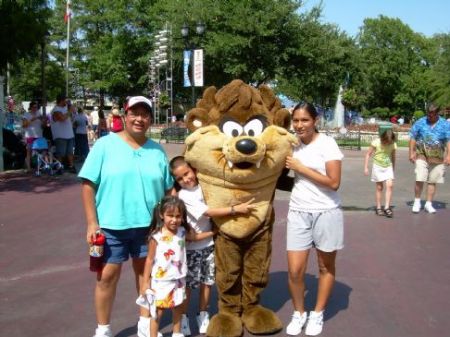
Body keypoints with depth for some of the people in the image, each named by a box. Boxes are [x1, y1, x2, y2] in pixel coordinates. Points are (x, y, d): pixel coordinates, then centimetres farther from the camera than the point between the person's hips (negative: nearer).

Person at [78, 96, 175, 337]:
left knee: (147, 274, 15)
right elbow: (88, 184, -7)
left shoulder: (157, 151, 7)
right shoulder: (105, 145, -4)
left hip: (148, 225, 3)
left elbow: (168, 189, 12)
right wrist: (92, 223, -12)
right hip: (111, 226, -3)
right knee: (107, 277, 7)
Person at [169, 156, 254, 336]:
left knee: (207, 281, 12)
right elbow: (207, 212, -22)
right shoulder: (183, 195, -15)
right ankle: (183, 317, 18)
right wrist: (236, 209, -25)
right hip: (192, 246, -4)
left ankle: (203, 315, 27)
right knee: (188, 283, 2)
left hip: (209, 243, 4)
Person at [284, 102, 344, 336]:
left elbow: (334, 182, -17)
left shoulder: (327, 144, -10)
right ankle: (298, 313, 23)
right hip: (298, 213, 3)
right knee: (295, 270, -1)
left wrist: (300, 167, -15)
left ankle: (317, 314, 30)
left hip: (326, 212, -3)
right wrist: (292, 168, -4)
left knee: (326, 267, 12)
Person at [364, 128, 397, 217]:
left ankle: (387, 208, -9)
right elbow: (368, 154, -8)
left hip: (388, 167, 2)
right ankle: (378, 208, 15)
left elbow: (393, 157, 9)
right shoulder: (376, 142, -14)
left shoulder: (393, 144, -5)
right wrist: (366, 167, -11)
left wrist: (393, 169, 16)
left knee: (390, 185, -13)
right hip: (378, 167, -2)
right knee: (379, 187, 4)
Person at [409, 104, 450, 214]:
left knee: (432, 181, 6)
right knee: (419, 179, -11)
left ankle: (428, 204, 17)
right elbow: (413, 138, 4)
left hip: (437, 158, 1)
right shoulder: (420, 123, 1)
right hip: (422, 156, -1)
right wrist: (411, 153, -2)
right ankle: (417, 202, 7)